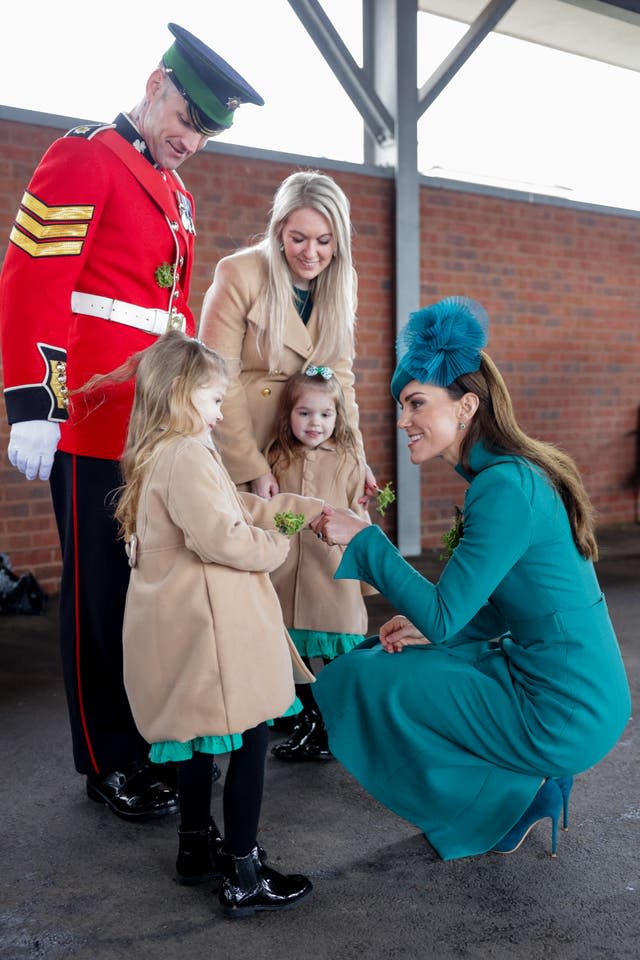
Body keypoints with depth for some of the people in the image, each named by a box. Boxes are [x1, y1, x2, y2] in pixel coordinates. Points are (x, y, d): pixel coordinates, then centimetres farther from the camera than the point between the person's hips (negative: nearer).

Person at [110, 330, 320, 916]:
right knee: (250, 738, -2)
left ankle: (197, 847, 35)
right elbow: (220, 536, -28)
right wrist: (277, 546, -11)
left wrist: (302, 508, 15)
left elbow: (239, 506, 20)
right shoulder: (187, 456, -19)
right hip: (209, 624, -11)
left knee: (201, 730, 21)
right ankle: (244, 878, 6)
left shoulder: (161, 454, 16)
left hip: (184, 623, 11)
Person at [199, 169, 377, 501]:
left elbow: (338, 373, 2)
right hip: (233, 448, -4)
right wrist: (253, 467, -19)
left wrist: (355, 455, -8)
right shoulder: (238, 274, -16)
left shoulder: (342, 282, 0)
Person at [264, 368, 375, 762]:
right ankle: (309, 725, 31)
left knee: (339, 658, 5)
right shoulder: (277, 459, 6)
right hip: (288, 578, 3)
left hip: (335, 578, -3)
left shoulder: (348, 461, -2)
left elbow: (359, 519, -1)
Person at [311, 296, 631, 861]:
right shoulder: (519, 473, 8)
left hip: (564, 716, -9)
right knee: (396, 657, 21)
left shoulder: (505, 487, -21)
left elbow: (443, 617, -21)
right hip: (586, 696, 9)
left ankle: (514, 797, 6)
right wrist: (429, 625, 5)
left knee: (364, 678, -4)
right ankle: (530, 781, 17)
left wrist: (364, 539, -14)